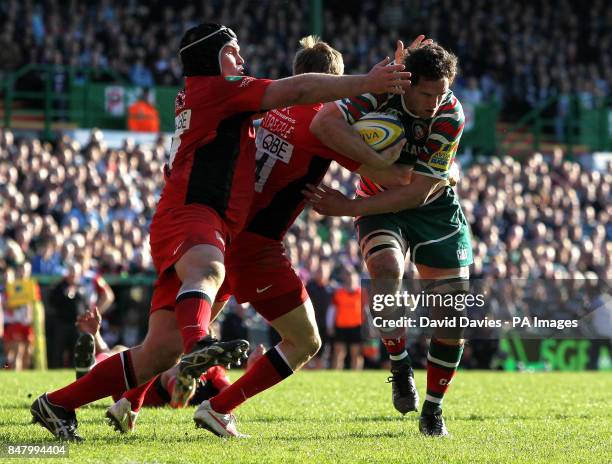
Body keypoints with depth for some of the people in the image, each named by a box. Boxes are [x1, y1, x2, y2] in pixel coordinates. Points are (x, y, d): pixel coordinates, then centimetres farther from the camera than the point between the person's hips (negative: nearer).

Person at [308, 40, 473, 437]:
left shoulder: (450, 115, -26)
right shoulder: (381, 92, -25)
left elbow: (418, 192, -28)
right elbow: (324, 124, -42)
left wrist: (350, 207, -31)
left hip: (435, 209, 1)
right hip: (381, 205, -1)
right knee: (386, 266, -31)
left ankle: (433, 408, 12)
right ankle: (400, 367, -11)